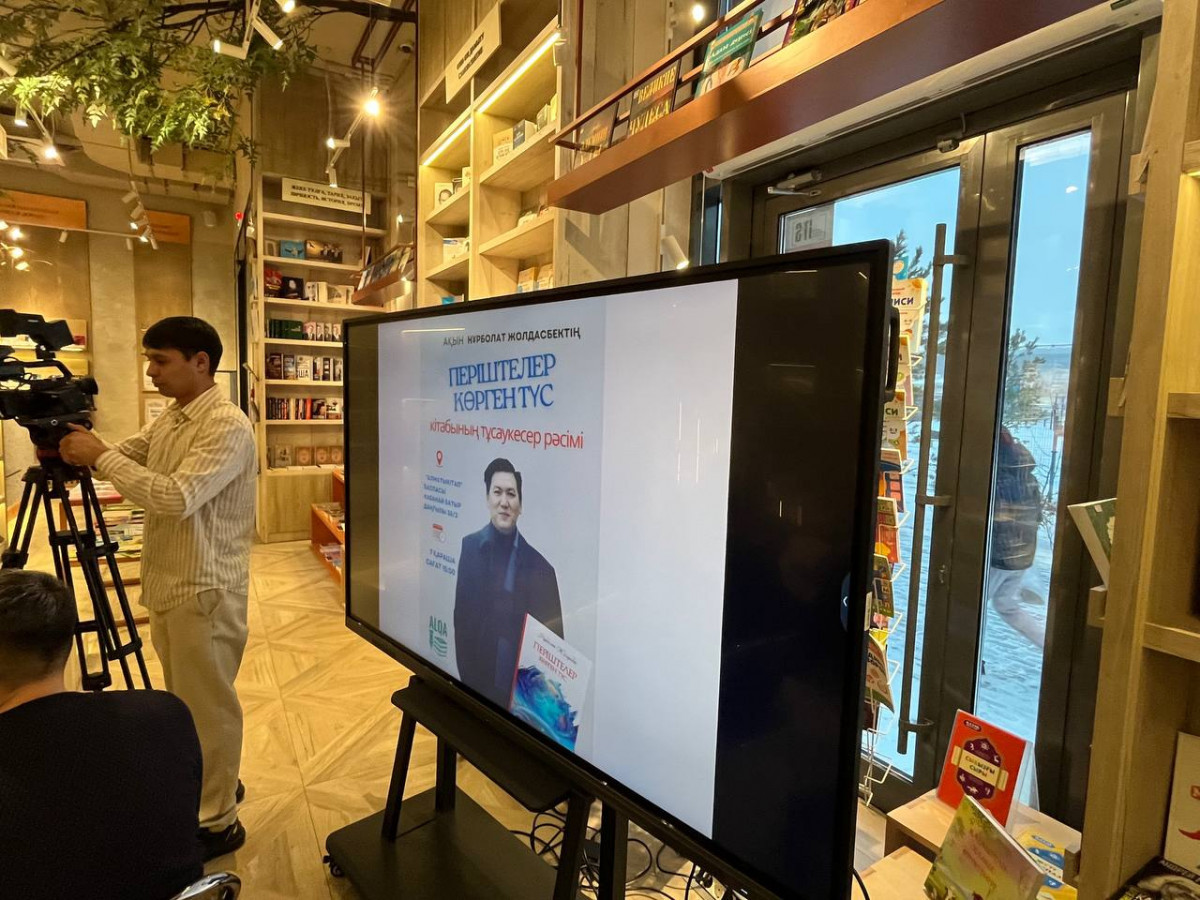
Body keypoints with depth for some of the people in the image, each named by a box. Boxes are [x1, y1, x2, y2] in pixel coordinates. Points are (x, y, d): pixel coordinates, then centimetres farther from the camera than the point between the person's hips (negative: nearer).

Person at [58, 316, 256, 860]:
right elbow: (128, 456, 17)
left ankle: (216, 822, 21)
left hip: (203, 591, -9)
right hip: (167, 585, 9)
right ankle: (210, 787, 42)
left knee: (207, 705, 4)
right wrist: (79, 451, -3)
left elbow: (177, 497, -29)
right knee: (184, 701, 22)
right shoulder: (169, 418, 9)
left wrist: (100, 457, -20)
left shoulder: (227, 426, -21)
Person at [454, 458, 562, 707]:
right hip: (478, 681, 1)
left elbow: (552, 634, -4)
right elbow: (462, 617, -1)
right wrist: (468, 674, -2)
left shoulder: (538, 563, -9)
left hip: (523, 685, -1)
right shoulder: (470, 546, -4)